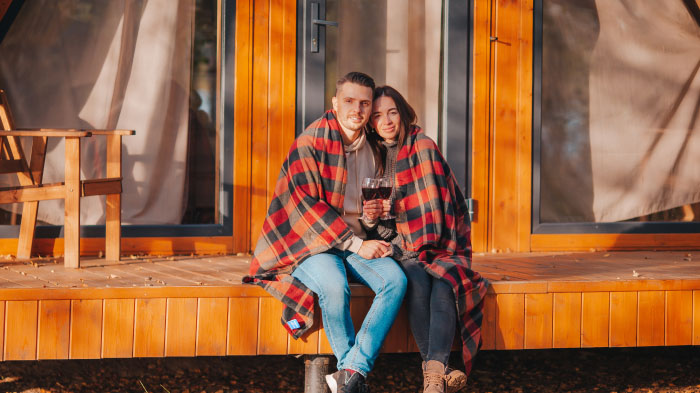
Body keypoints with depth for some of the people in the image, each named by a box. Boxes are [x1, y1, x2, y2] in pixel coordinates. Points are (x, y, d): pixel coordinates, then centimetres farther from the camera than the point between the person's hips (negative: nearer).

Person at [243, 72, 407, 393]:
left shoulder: (372, 147, 12)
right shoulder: (311, 143, -8)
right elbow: (307, 205, -15)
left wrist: (377, 211, 0)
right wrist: (356, 244, -18)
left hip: (358, 241, 6)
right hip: (311, 243, -6)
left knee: (395, 280, -23)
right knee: (334, 286, -36)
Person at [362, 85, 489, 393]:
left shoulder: (423, 148, 3)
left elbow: (439, 205, 0)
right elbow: (378, 231, 11)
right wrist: (370, 218, -13)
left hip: (438, 246, -1)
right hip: (400, 249, 1)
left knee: (443, 284, -33)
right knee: (417, 281, -33)